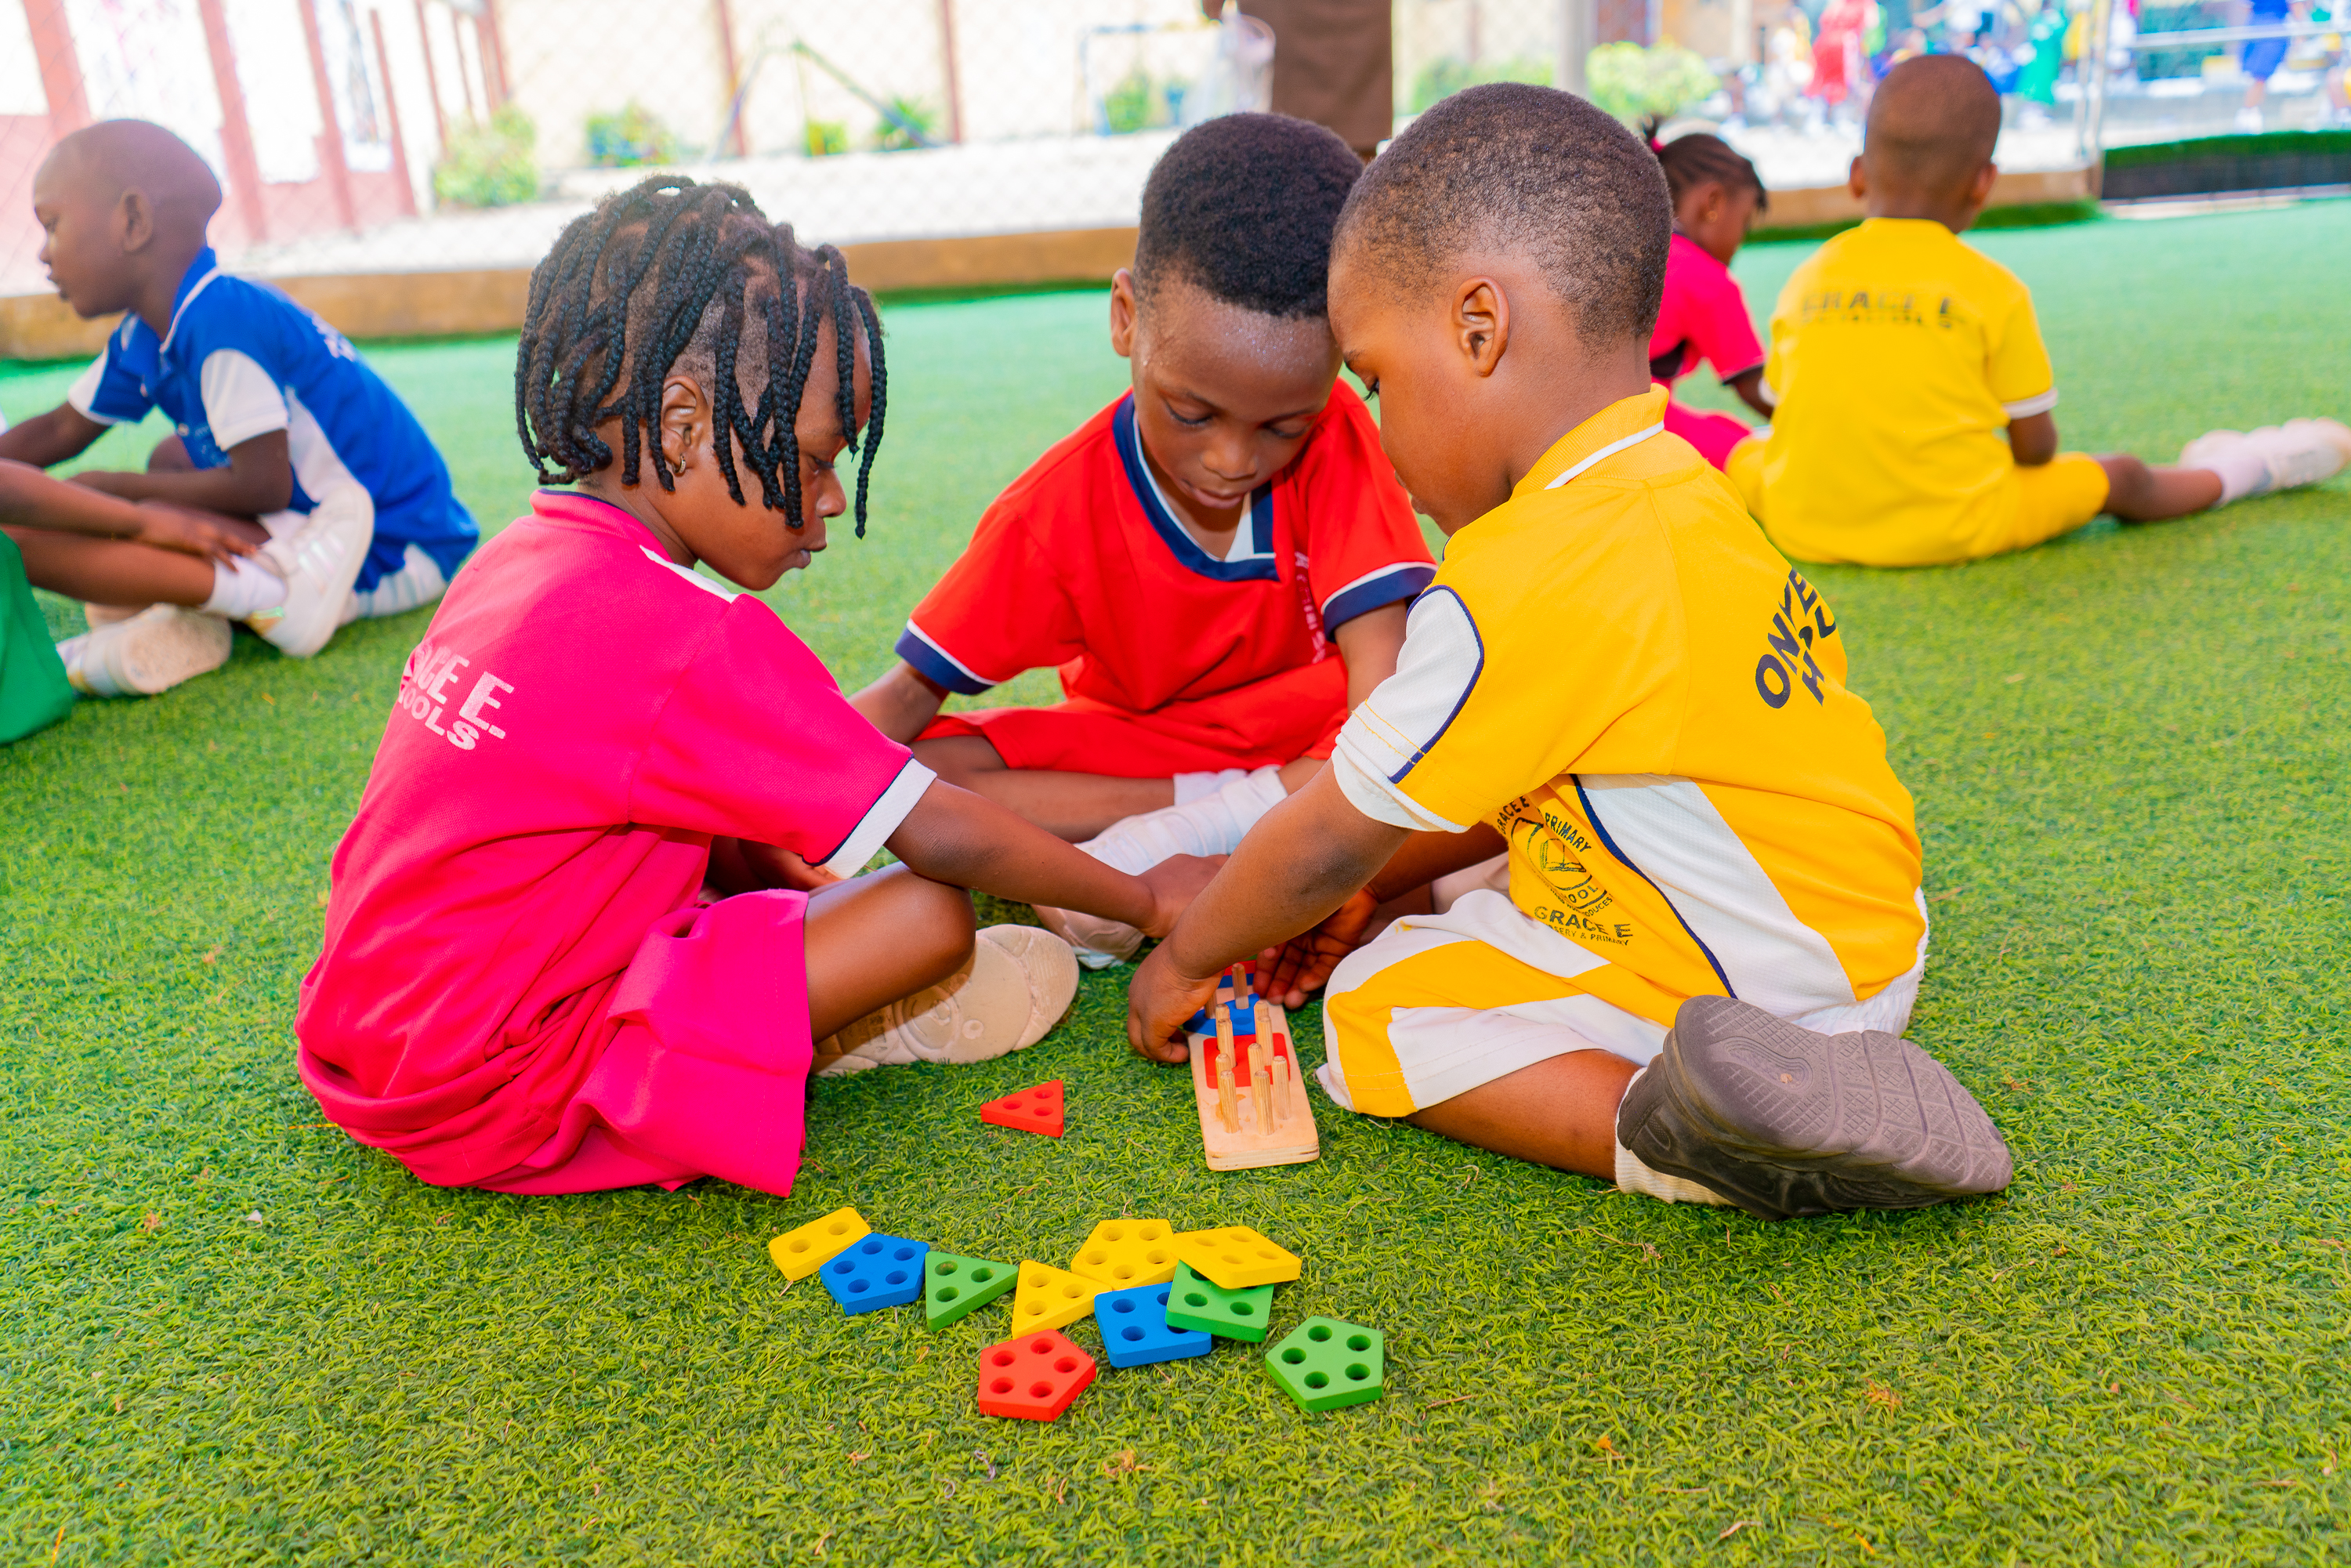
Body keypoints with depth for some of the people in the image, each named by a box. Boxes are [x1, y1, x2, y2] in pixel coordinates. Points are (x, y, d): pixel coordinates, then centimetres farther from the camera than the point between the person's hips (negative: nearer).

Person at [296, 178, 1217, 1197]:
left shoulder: (519, 557, 3)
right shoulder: (696, 642, -24)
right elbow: (942, 838, -18)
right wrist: (1151, 901, -6)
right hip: (502, 1111, -9)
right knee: (930, 919, -17)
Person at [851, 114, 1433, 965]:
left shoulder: (1335, 439, -22)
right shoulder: (1060, 507, -19)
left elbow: (1382, 674, -30)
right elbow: (916, 686, -12)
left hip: (1310, 739, -1)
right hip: (1129, 751, 2)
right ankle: (1251, 810, -23)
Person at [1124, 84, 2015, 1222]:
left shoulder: (1514, 594, -27)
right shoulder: (1680, 499, 2)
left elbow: (1328, 847, -14)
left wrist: (1186, 958, 3)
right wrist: (1383, 878, 12)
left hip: (1761, 987, -9)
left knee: (1376, 1007, -3)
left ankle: (1664, 1129, -18)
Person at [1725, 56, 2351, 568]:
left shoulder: (1807, 279, 3)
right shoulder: (1993, 289, -3)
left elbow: (1779, 409, 7)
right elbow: (2036, 448, 0)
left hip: (1803, 529, 1)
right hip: (1953, 530, -1)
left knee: (1746, 452, 30)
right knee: (2117, 478, 20)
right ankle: (2251, 469, 46)